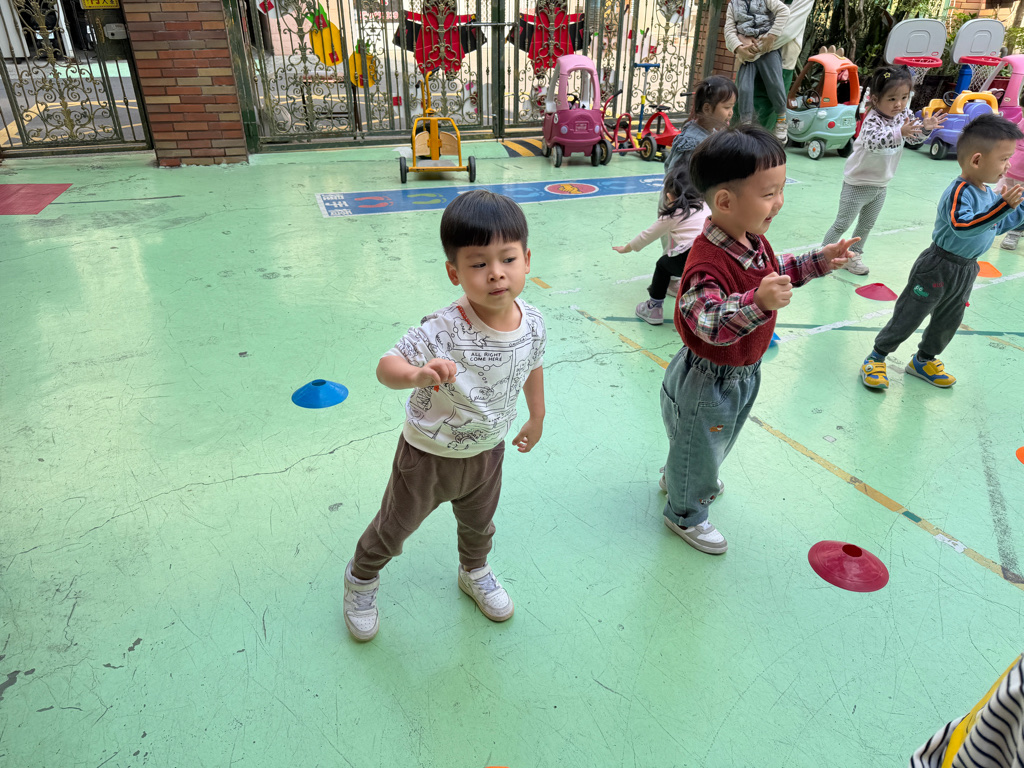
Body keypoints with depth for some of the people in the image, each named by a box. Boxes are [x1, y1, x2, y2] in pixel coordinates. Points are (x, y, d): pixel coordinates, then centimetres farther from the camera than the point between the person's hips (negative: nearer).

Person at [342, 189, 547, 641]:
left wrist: (536, 420, 15)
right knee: (395, 527, 19)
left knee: (479, 524, 30)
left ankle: (475, 574, 63)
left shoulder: (532, 324, -16)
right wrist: (419, 375, -61)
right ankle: (361, 578, 51)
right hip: (428, 456, -4)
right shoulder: (444, 331, -34)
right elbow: (387, 366, -38)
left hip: (487, 453, 5)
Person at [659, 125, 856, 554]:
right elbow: (709, 322, -47)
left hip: (744, 371, 10)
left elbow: (776, 271, 16)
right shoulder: (708, 261, -36)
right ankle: (685, 513, 41)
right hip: (709, 379, -9)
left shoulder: (753, 239, -5)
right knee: (698, 446, 15)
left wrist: (819, 261, 7)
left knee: (718, 440, 32)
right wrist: (758, 302, -60)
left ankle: (679, 478, 60)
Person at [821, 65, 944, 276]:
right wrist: (899, 133, -55)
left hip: (881, 185, 7)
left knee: (866, 225, 18)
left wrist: (926, 128, -16)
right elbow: (872, 142, -43)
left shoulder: (905, 115, -3)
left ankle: (854, 255, 33)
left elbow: (914, 139, 5)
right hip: (858, 183, -7)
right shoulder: (873, 120, -25)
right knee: (842, 224, 2)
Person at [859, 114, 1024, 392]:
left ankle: (924, 361, 37)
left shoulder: (988, 193, 6)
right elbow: (963, 225, -40)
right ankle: (876, 358, 14)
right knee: (908, 316, 0)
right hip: (939, 267, -9)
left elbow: (995, 227, 20)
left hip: (966, 271, 9)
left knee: (948, 321, 19)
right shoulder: (960, 192, -24)